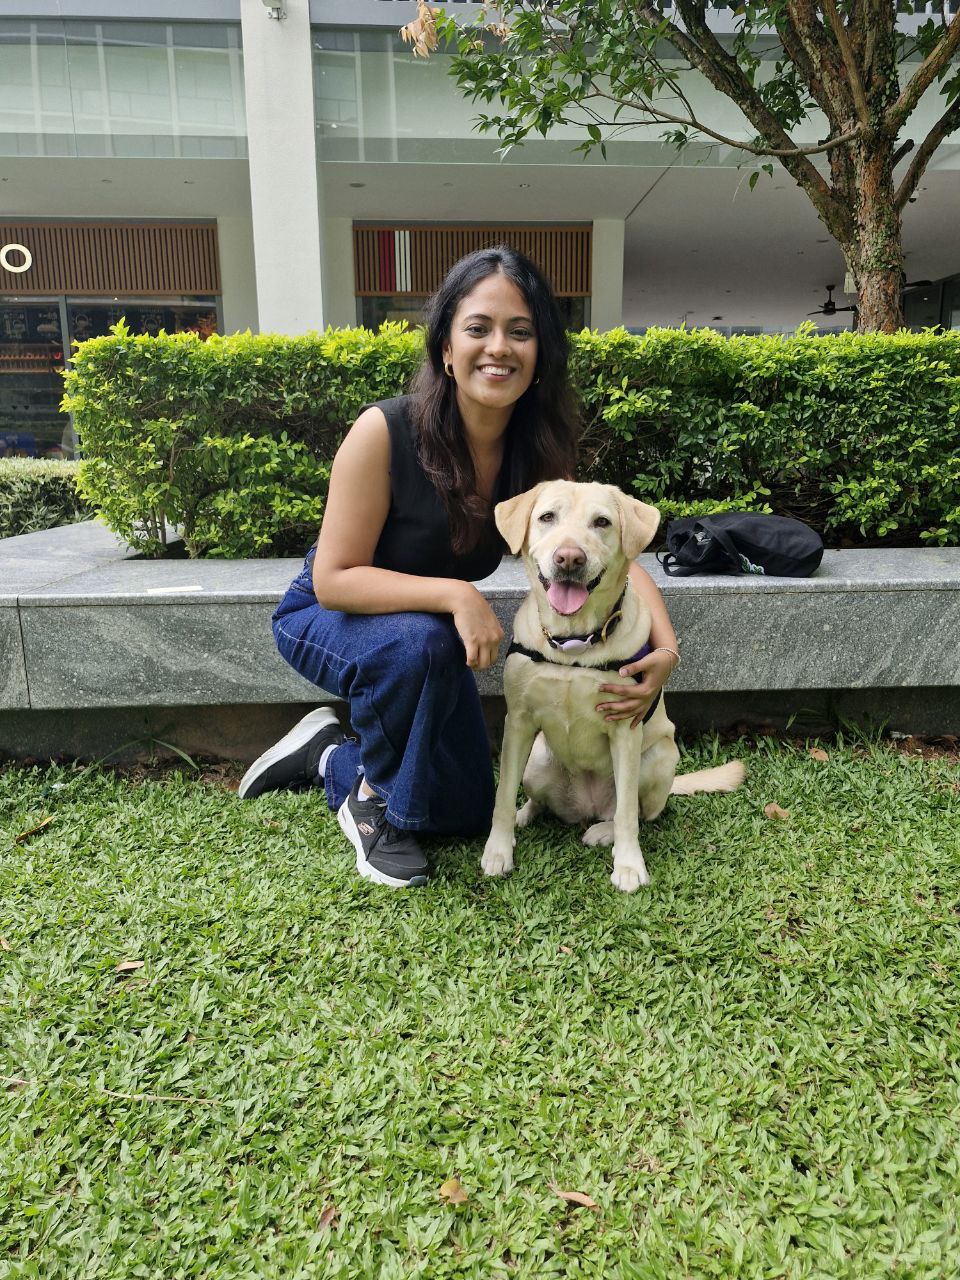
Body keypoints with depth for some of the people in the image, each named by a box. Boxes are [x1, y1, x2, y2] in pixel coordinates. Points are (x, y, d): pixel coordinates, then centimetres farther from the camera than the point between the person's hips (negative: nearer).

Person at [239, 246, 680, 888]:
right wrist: (455, 594, -38)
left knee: (468, 816, 10)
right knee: (420, 641, -42)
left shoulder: (535, 455, -15)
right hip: (325, 619, -5)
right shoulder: (384, 432, -30)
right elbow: (333, 580, -27)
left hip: (425, 632, 5)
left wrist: (665, 648, -29)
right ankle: (378, 799, -12)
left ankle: (331, 756, 28)